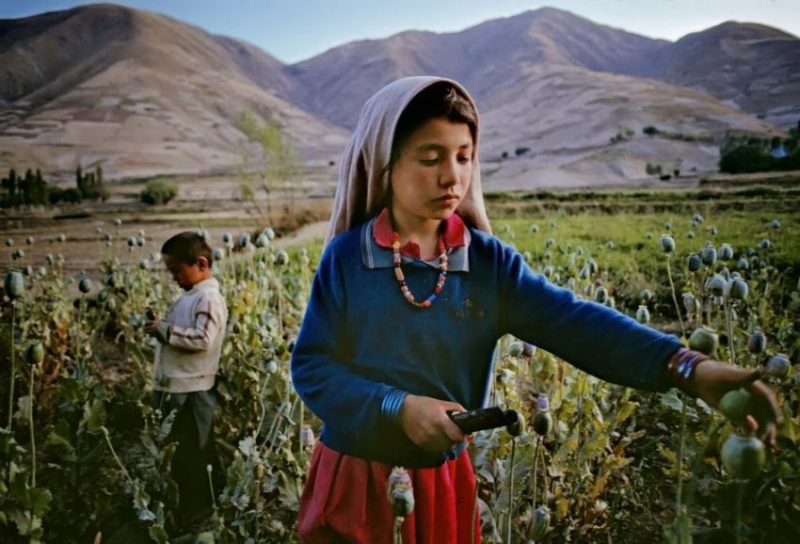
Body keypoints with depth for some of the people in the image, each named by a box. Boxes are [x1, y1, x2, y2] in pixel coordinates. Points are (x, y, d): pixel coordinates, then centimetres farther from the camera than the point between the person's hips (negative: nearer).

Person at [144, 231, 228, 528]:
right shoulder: (189, 297, 14)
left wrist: (165, 330, -20)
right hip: (175, 387, 10)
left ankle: (195, 513, 15)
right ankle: (195, 508, 31)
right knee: (181, 454, 18)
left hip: (191, 390, -10)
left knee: (190, 456, 1)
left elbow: (202, 339, -26)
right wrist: (161, 328, 9)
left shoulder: (209, 298, -15)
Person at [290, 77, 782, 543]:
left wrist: (688, 366, -33)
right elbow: (311, 367, -9)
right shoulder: (346, 258, -9)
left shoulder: (491, 263, -7)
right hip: (353, 479, -1)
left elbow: (575, 323, -19)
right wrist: (397, 407, -22)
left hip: (444, 482, 2)